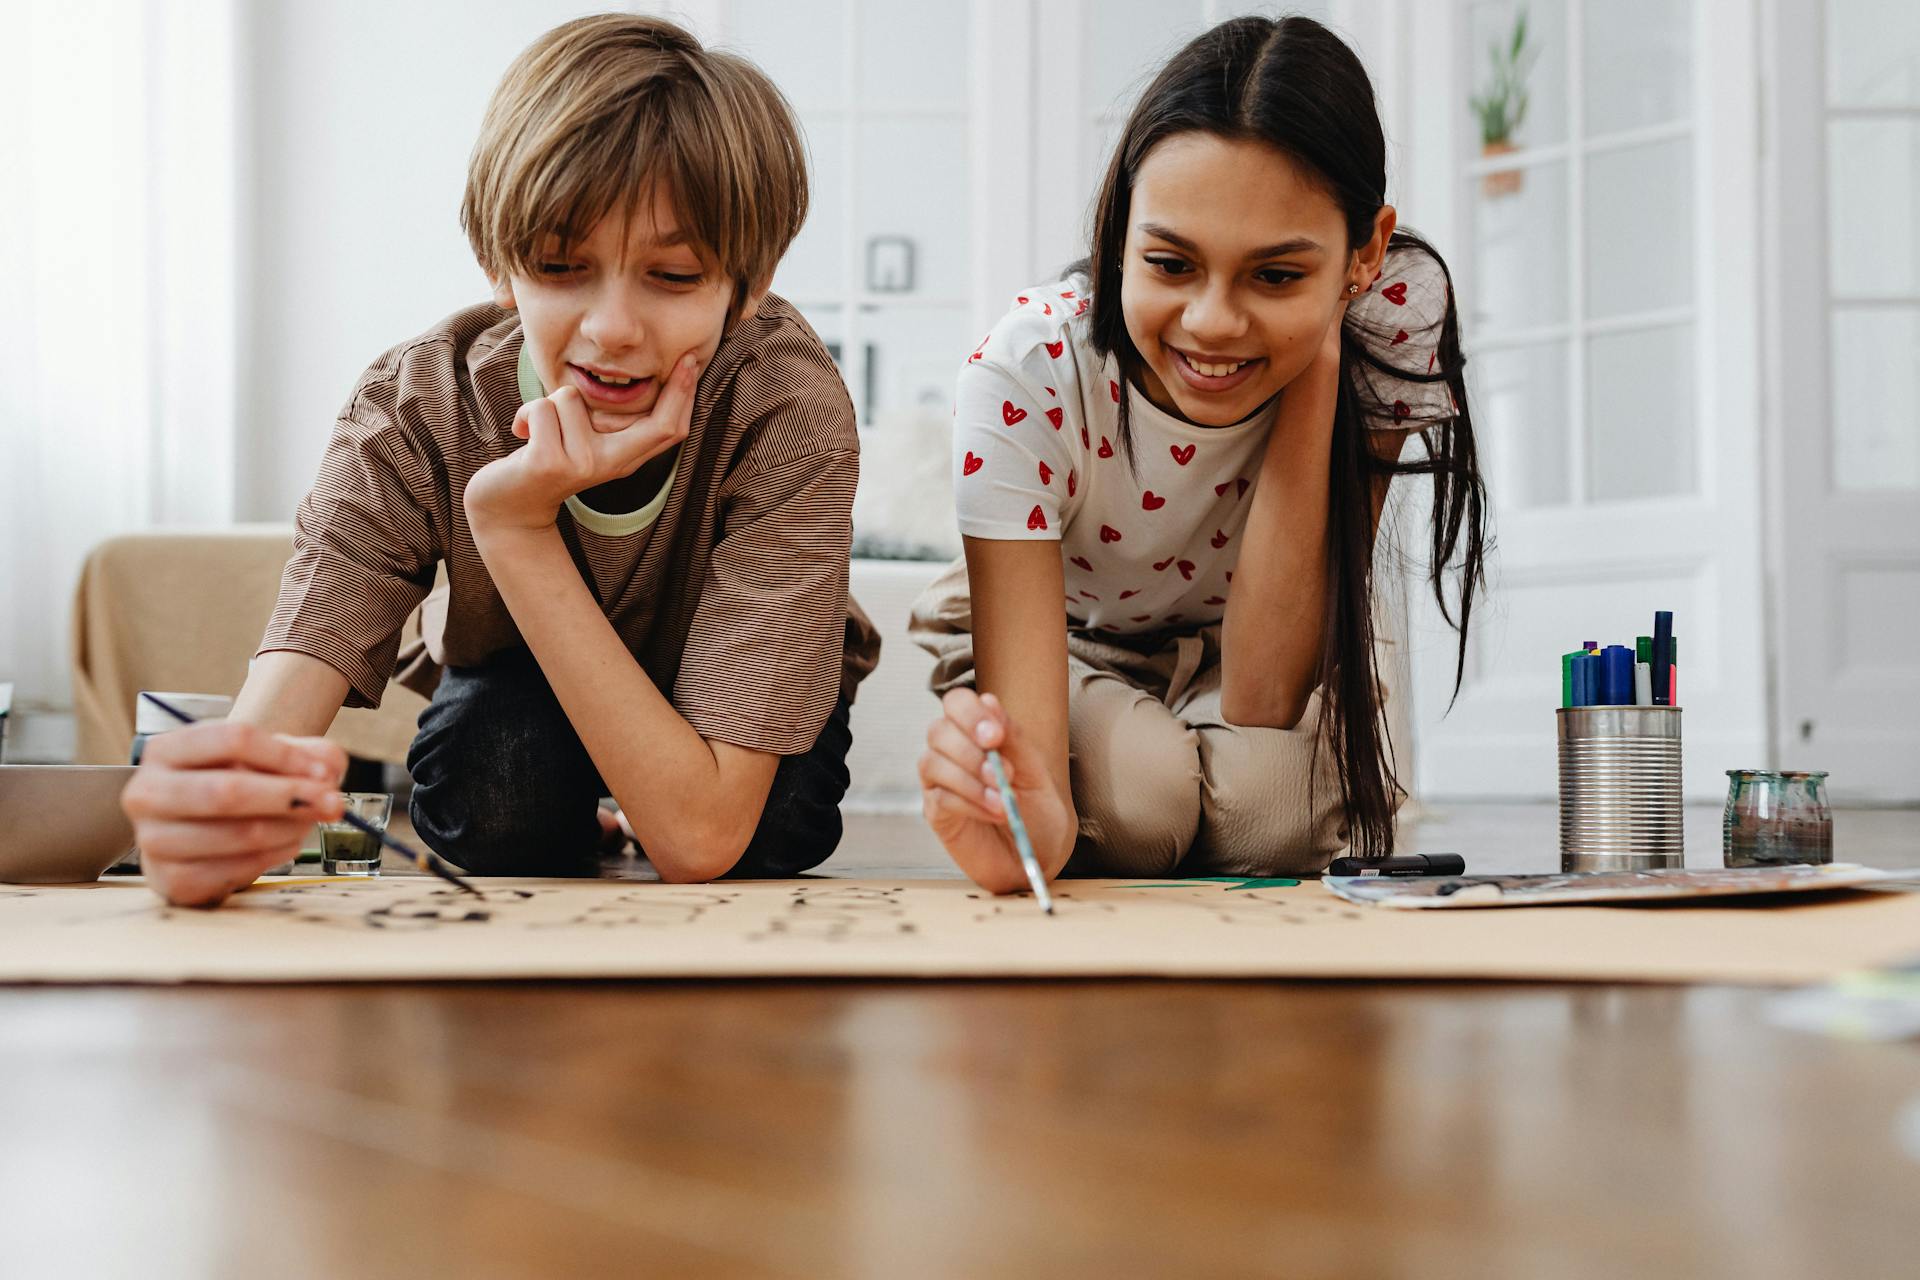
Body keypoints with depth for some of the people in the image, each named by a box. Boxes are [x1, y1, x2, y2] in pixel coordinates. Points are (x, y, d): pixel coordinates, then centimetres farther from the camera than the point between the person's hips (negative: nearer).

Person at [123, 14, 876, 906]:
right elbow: (271, 722, -41)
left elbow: (701, 834, -39)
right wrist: (205, 819, -66)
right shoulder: (414, 413, -29)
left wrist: (519, 525, -45)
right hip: (516, 701, 1)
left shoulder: (788, 410, -35)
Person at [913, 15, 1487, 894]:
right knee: (1135, 788, -33)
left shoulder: (1391, 323, -30)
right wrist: (1031, 825, -65)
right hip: (1057, 640, -1)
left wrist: (1317, 363, -39)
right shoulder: (1025, 376, -34)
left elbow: (1263, 703, -33)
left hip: (1250, 648, 1)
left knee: (1266, 791, -31)